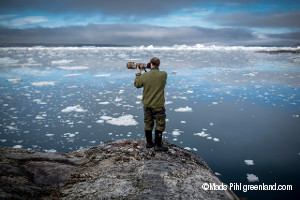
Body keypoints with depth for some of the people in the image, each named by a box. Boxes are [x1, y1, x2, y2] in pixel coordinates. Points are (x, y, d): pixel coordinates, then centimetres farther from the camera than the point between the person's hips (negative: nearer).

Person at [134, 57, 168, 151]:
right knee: (160, 125, 7)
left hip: (147, 105, 3)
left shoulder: (145, 76, -10)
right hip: (158, 105, -3)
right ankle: (158, 145, 9)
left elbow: (137, 84, 5)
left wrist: (138, 73, 15)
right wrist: (156, 69, 16)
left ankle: (149, 143, 26)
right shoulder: (164, 75, -12)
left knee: (148, 124, 15)